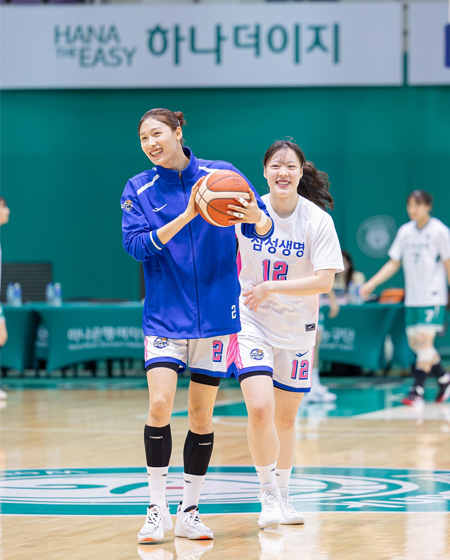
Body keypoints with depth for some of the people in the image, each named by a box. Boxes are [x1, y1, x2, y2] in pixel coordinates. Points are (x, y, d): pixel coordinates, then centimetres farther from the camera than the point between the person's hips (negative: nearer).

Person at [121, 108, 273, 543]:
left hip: (215, 314, 1)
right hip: (164, 316, -1)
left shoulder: (221, 175, -1)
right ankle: (157, 509, -5)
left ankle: (189, 512, 16)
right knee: (159, 406, -16)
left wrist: (257, 219, -28)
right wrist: (186, 217, -24)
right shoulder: (138, 190, 1)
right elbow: (135, 244, -12)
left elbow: (264, 228, -4)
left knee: (201, 417, 5)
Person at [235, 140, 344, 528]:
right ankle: (268, 495, -1)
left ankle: (282, 494, 33)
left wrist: (273, 288, -27)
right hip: (252, 321, -1)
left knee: (286, 417, 12)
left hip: (296, 328, 1)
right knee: (260, 408, -18)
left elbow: (325, 281, -18)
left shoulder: (317, 219, -12)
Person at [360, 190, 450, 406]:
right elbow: (393, 263, 13)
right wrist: (371, 284, 4)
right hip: (412, 298, 6)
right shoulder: (405, 231, 8)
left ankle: (417, 390, -11)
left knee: (425, 339, -14)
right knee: (415, 343, 7)